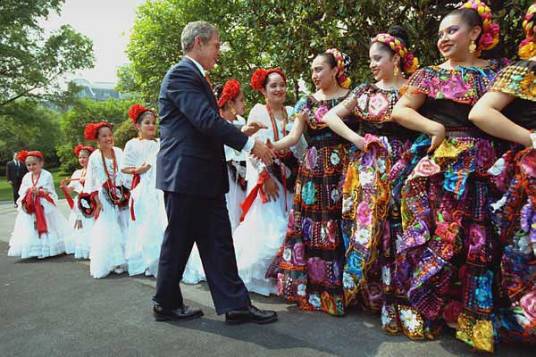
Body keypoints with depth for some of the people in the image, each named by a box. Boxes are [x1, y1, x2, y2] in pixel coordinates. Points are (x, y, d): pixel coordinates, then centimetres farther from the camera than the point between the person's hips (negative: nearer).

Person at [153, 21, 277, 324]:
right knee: (179, 241, 4)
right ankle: (166, 304, 21)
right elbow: (207, 120, -22)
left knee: (218, 241, 9)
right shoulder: (181, 74, -11)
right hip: (185, 174, -9)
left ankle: (235, 304, 17)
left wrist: (242, 131, 10)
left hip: (206, 176, 10)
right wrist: (250, 144, -19)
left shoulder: (197, 77, 19)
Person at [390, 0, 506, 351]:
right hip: (441, 167, -2)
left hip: (485, 168, 2)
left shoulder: (497, 70, 13)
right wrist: (435, 128, -11)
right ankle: (423, 314, 10)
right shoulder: (431, 74, 8)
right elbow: (400, 111, -1)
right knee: (439, 238, -5)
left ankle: (472, 318, 18)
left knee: (480, 242, 3)